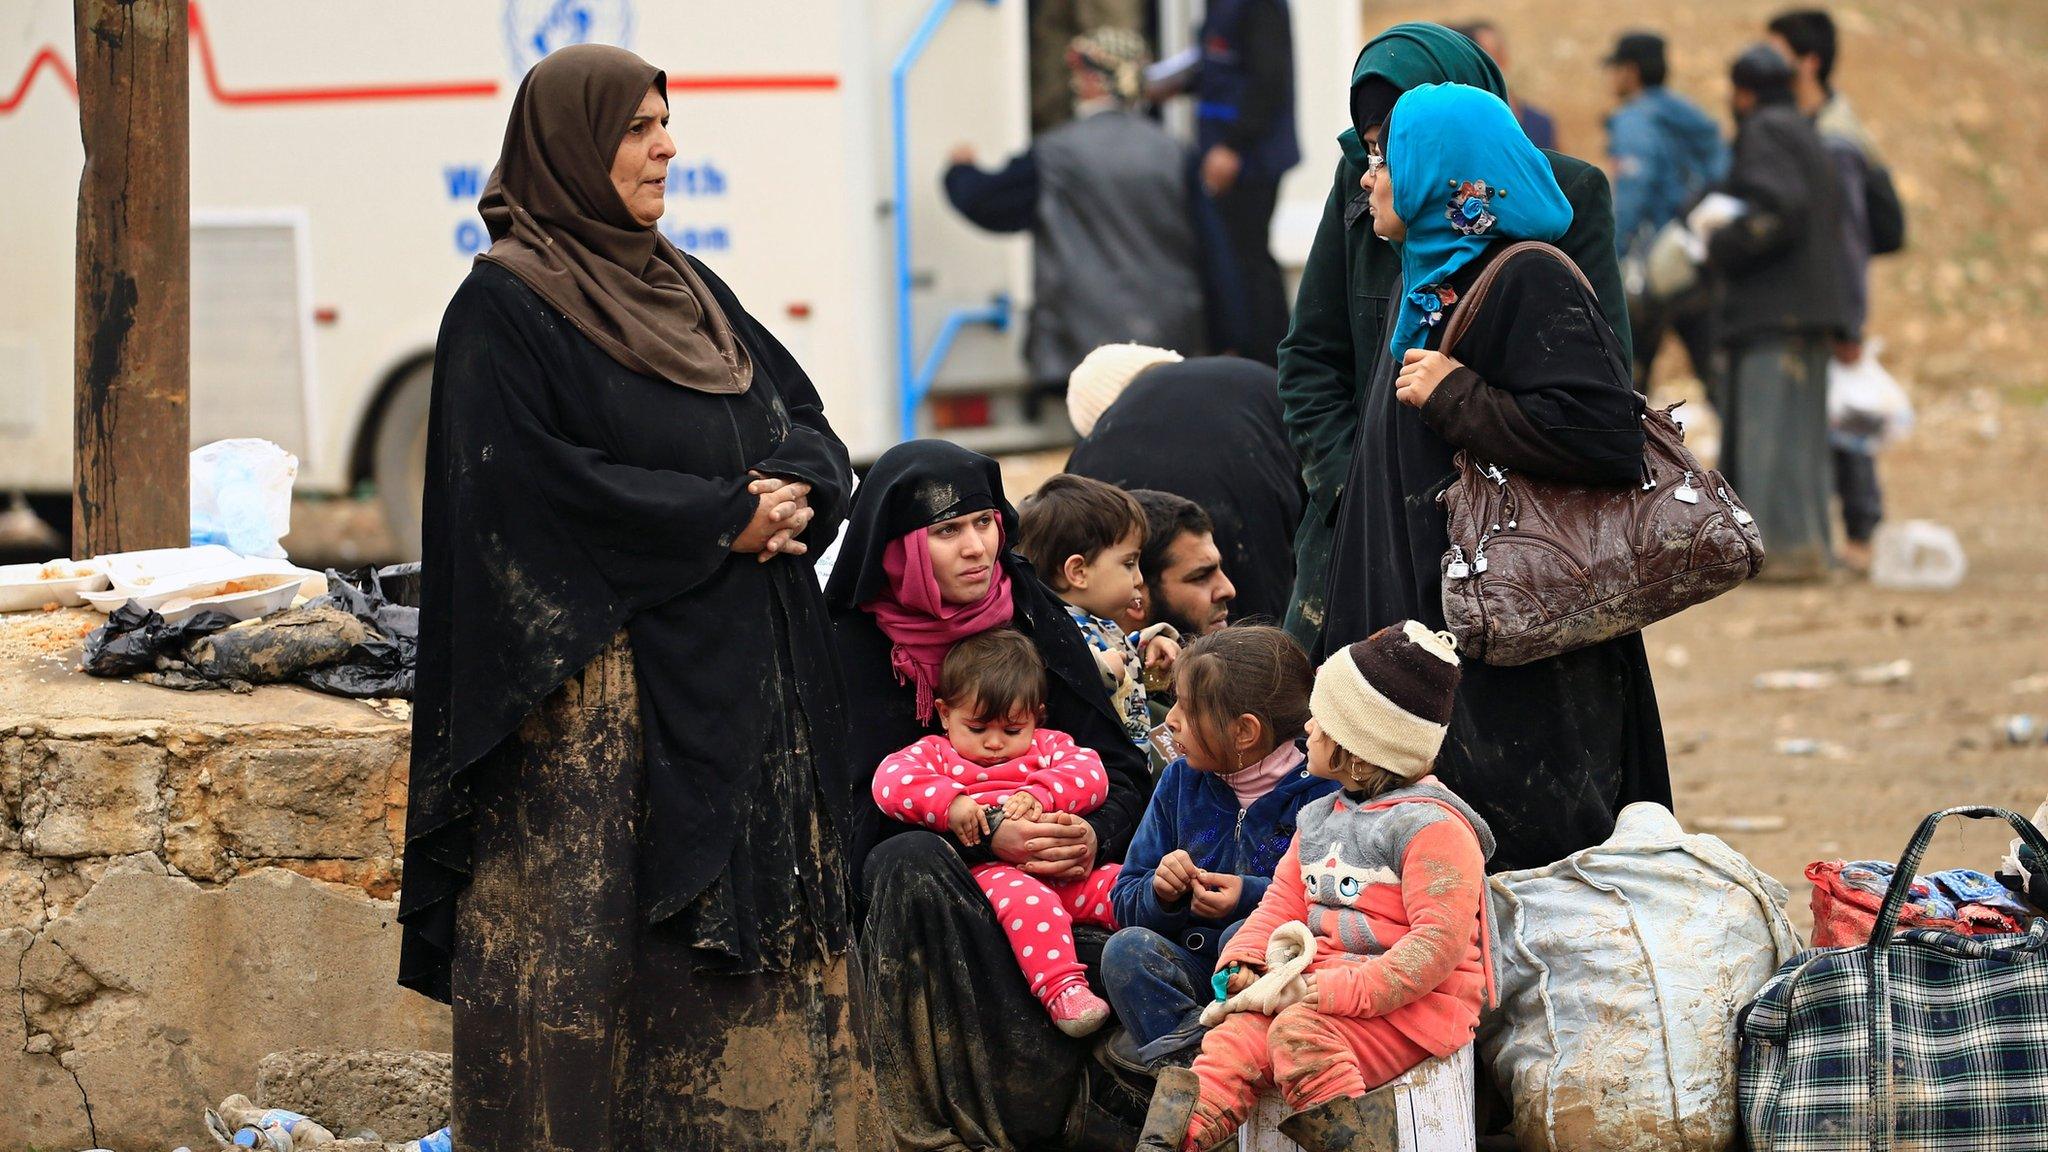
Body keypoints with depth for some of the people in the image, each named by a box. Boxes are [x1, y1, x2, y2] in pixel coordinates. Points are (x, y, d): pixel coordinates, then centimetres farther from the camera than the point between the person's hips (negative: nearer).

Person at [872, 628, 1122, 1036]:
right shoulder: (935, 754, 20)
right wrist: (950, 803, -14)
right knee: (1025, 897, -38)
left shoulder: (1047, 746, 28)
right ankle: (1061, 990, -49)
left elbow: (1090, 774, 9)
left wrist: (1040, 794, -10)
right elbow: (890, 782, 0)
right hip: (991, 870, -5)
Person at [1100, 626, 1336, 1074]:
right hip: (1194, 967, 5)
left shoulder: (1320, 793, -8)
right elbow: (1127, 903, 11)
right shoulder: (1181, 781, 10)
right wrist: (1161, 894, -12)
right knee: (1126, 949, -24)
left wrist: (1253, 897, -23)